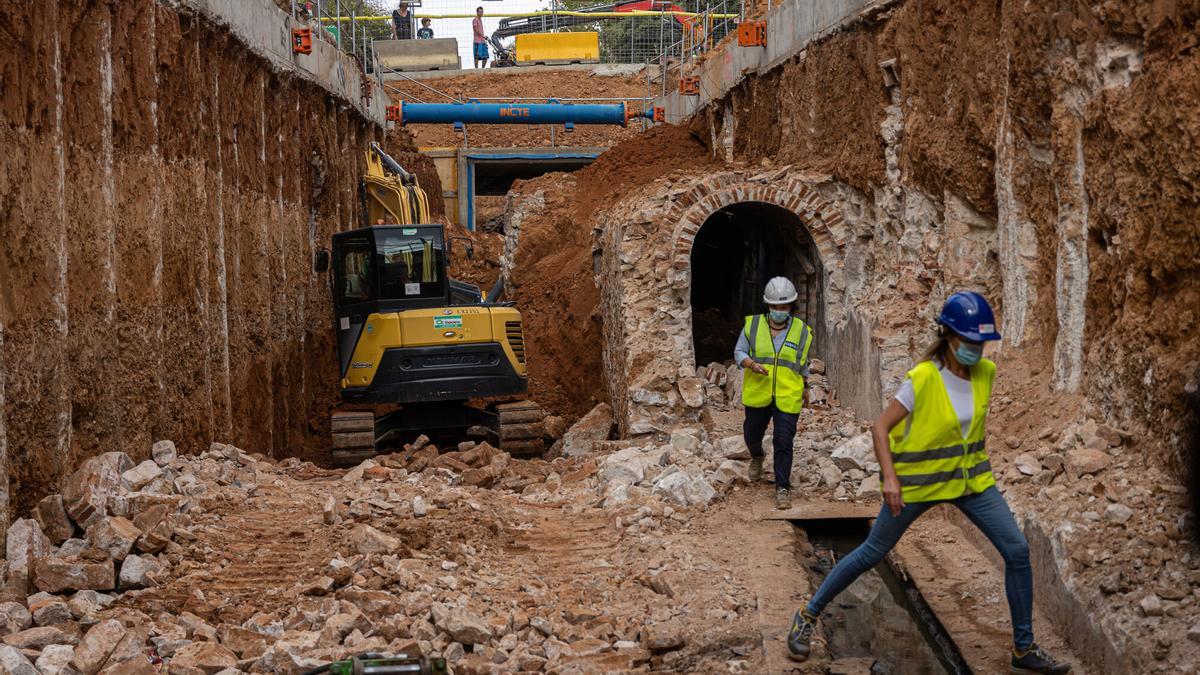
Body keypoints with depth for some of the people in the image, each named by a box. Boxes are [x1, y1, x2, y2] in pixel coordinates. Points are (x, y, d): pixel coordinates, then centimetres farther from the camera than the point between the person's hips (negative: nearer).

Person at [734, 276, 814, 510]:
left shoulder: (801, 331, 0)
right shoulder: (753, 325, -3)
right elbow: (739, 352, 3)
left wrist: (804, 389, 22)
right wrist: (752, 364, -18)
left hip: (787, 397, -1)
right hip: (757, 394, 2)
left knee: (783, 442, -8)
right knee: (752, 434, 18)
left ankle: (782, 488, -1)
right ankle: (756, 457, 53)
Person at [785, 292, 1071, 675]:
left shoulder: (986, 372, -5)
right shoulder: (922, 379, -22)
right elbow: (881, 427, -18)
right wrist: (890, 478, -27)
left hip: (971, 478, 5)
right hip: (919, 481, -5)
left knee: (1017, 551, -4)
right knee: (872, 553, 6)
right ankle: (808, 616, 24)